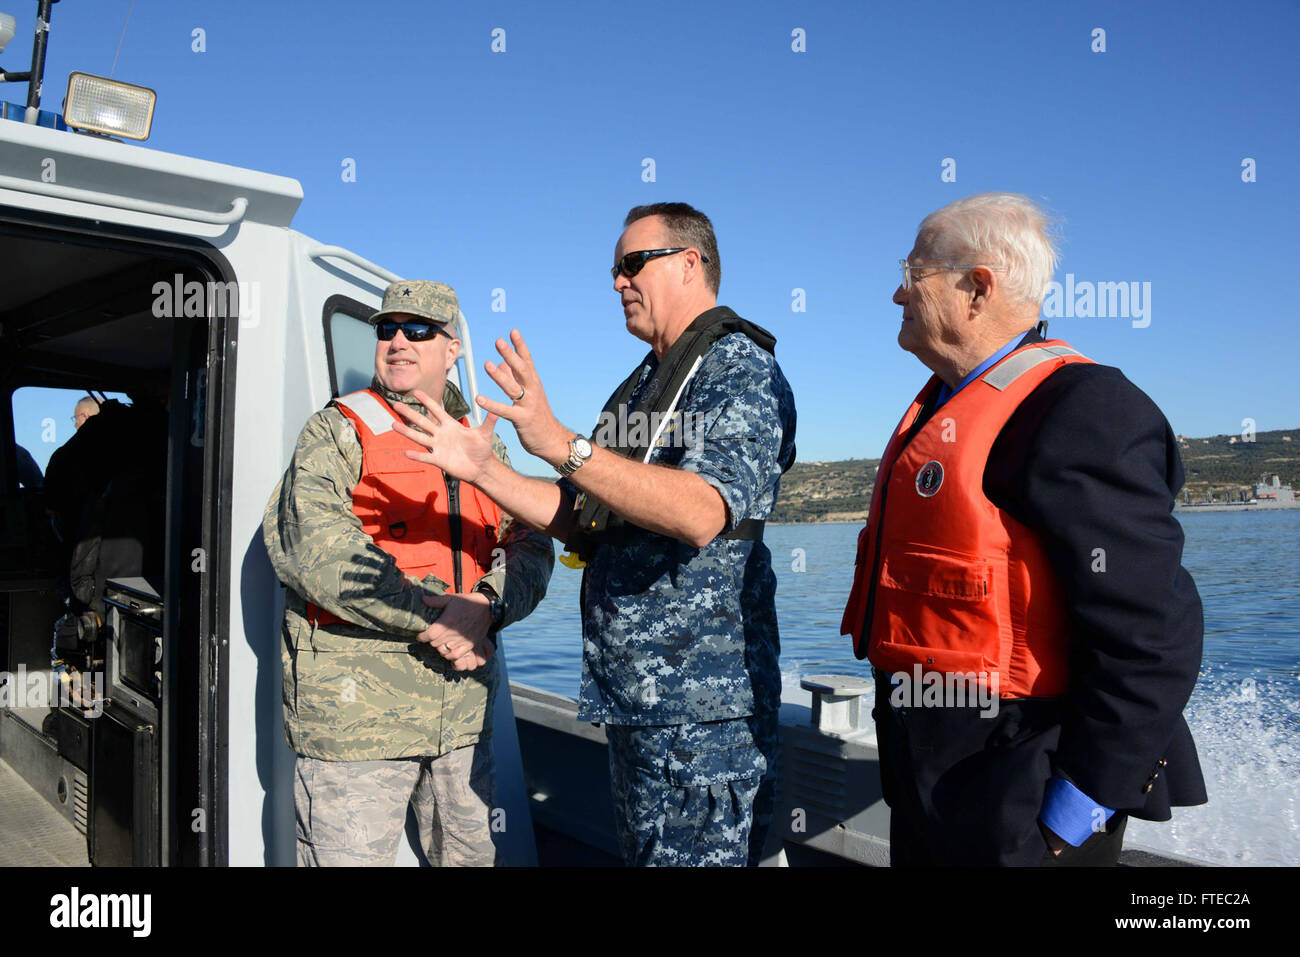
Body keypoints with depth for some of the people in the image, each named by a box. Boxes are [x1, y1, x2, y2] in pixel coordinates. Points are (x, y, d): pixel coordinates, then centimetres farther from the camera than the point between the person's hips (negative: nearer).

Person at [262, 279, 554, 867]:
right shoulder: (337, 432, -1)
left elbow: (530, 548, 5)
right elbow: (308, 543, -18)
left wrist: (487, 606, -17)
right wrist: (430, 618, -20)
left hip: (464, 710, 5)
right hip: (355, 707, -5)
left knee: (470, 852, 18)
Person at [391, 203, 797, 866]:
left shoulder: (742, 370, -9)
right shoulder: (641, 385, 20)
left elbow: (703, 512, -27)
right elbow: (581, 518, 18)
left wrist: (560, 444, -31)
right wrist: (481, 469, 6)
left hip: (700, 705, -9)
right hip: (628, 689, 9)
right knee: (641, 854, 18)